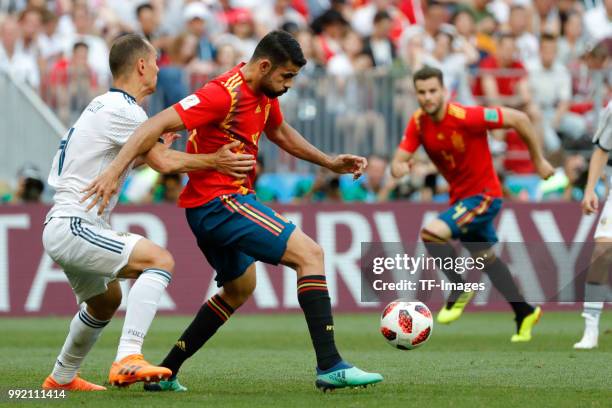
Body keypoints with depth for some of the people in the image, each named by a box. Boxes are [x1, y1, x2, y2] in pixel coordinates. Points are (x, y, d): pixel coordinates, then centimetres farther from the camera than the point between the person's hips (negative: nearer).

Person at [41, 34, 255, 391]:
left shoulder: (104, 105, 16)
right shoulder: (123, 109, -14)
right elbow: (165, 163, -15)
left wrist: (158, 148, 35)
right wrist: (215, 161, -4)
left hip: (64, 227, 11)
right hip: (73, 228, -11)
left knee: (106, 300, 30)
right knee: (160, 260, -23)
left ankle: (62, 378, 46)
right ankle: (128, 359, -33)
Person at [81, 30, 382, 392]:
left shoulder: (265, 94, 8)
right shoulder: (226, 94, -21)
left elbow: (281, 133, 29)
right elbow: (158, 125, -26)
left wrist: (330, 162, 22)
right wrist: (115, 171, -34)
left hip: (219, 207, 11)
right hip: (220, 201, -11)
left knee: (239, 288, 28)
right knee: (310, 253, -16)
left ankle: (165, 372, 29)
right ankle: (330, 367, -22)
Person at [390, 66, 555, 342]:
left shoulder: (467, 117, -26)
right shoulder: (418, 123, -7)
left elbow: (519, 119, -20)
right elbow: (399, 161, -7)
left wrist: (538, 160, -11)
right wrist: (399, 168, -33)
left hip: (483, 195, -8)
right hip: (460, 196, 8)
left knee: (432, 233, -26)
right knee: (486, 259, 22)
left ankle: (460, 289, -3)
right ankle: (525, 314, 40)